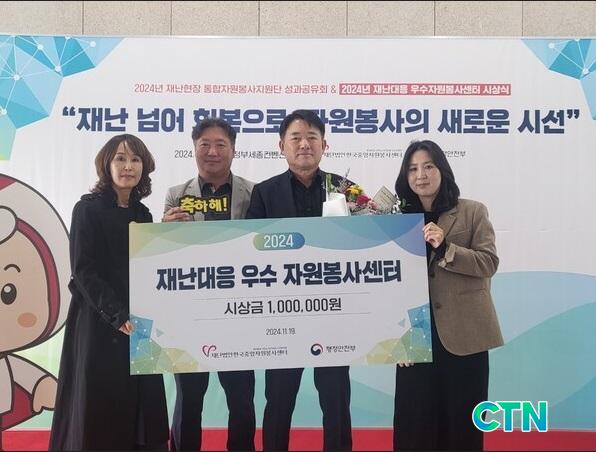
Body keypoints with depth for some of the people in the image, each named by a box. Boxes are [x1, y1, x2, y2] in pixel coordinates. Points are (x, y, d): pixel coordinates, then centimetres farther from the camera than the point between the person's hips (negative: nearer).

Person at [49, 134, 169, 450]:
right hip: (98, 322, -5)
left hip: (138, 322, 5)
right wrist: (118, 315, -17)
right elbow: (83, 270, -11)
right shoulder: (88, 209, -5)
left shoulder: (143, 214, 11)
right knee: (98, 406, 1)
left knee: (140, 405, 7)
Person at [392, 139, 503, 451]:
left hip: (463, 334, -2)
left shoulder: (472, 212, 3)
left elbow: (489, 262, -8)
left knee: (462, 420, 8)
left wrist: (445, 248, -23)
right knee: (415, 419, 7)